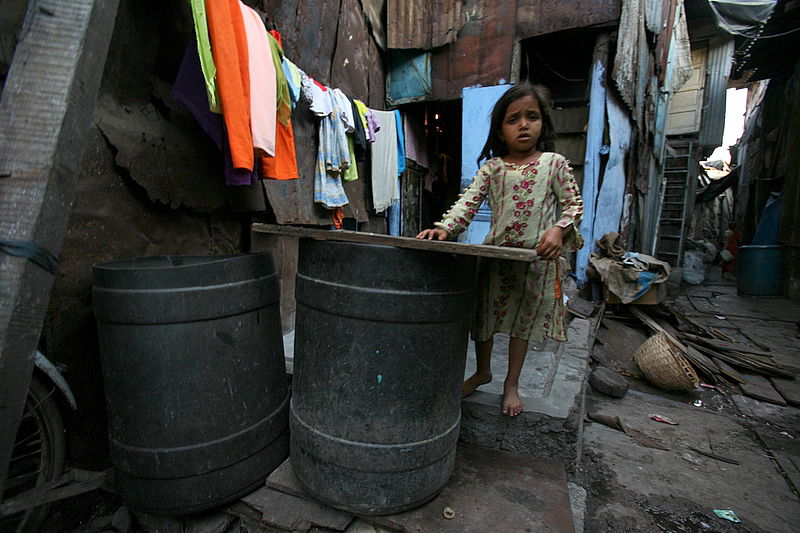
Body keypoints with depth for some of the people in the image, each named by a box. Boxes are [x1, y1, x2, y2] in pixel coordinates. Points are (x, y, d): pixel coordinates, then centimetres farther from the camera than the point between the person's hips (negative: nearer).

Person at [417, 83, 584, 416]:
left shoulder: (554, 163, 1)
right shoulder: (492, 167, 3)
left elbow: (574, 204, 2)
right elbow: (469, 202, -6)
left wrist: (559, 230, -18)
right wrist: (445, 228, -24)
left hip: (537, 255, -1)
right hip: (495, 252, 2)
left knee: (524, 321, 10)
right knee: (483, 315, 12)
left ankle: (512, 383, 29)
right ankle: (482, 371, 37)